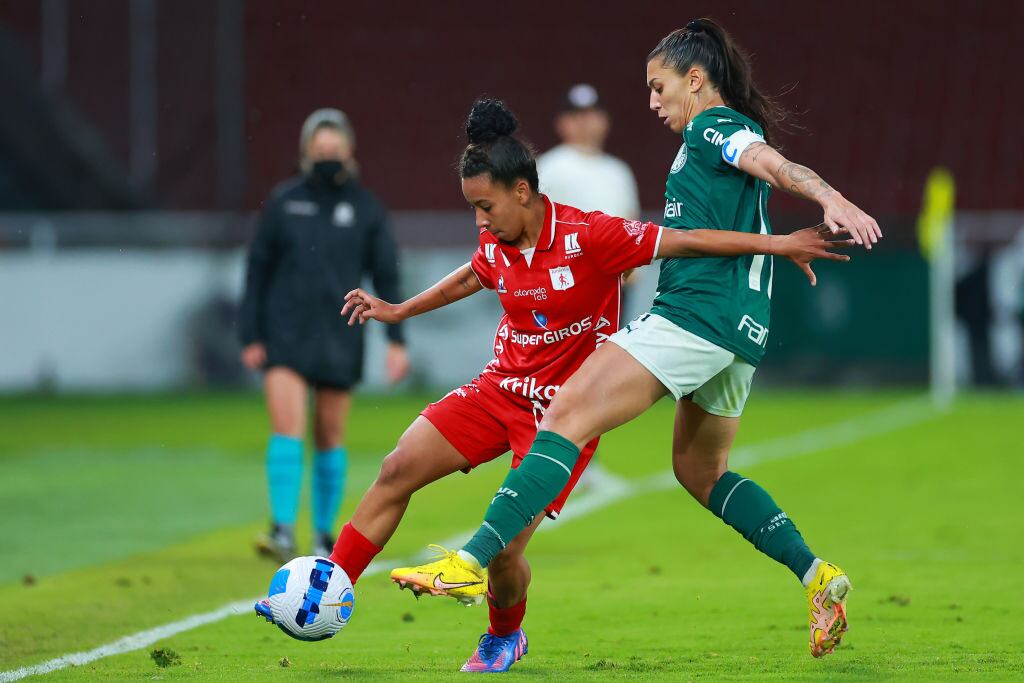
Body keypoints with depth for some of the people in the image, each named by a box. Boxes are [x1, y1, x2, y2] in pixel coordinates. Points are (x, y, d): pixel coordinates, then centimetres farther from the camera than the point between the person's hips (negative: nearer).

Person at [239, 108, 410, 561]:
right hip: (286, 334, -1)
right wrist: (251, 337, 1)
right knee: (286, 428, -14)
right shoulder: (283, 202, 2)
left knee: (330, 438, 6)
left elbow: (386, 275, 4)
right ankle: (282, 531, -18)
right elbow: (258, 269, 5)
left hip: (339, 337, 1)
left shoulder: (365, 208, 3)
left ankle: (325, 534, 17)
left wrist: (396, 340, -4)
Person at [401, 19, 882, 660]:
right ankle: (819, 577, 17)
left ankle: (474, 561, -27)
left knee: (568, 415, -16)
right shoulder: (736, 133, 24)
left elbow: (773, 163, -22)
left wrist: (831, 199, -40)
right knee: (700, 469, 25)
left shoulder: (711, 127, -3)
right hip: (740, 334, 10)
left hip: (694, 314, -10)